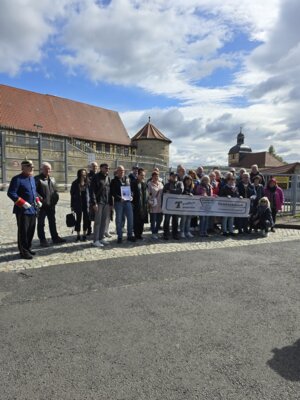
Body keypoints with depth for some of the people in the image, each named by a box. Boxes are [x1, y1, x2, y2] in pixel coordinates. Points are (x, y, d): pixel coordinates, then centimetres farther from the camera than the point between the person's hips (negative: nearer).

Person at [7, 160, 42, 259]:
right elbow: (11, 193, -17)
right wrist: (23, 203, -22)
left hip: (33, 209, 8)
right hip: (23, 210, -8)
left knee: (31, 231, 14)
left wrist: (37, 200, 7)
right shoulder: (17, 179, -11)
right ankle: (23, 252, 9)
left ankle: (28, 248, 28)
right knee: (23, 231, -1)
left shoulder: (32, 178, 13)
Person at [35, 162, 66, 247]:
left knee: (52, 222, 15)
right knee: (41, 223, 4)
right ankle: (42, 240, 13)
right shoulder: (37, 179, -7)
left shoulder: (52, 179, 15)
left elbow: (55, 190, 20)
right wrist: (40, 199, -21)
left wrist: (55, 199, 6)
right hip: (42, 205, -6)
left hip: (51, 205, 7)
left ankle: (55, 237, 26)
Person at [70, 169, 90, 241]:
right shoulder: (75, 183, -1)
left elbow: (90, 193, 1)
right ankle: (78, 235, 18)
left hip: (86, 204, 1)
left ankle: (84, 235, 17)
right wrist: (72, 205, -1)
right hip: (78, 204, -1)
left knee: (86, 220, 4)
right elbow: (72, 195, 1)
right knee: (78, 220, 7)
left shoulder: (88, 183, 0)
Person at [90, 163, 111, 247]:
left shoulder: (108, 178, 15)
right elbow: (92, 190, -12)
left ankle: (101, 238, 22)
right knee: (98, 221, -4)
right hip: (99, 202, -7)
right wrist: (94, 203, -19)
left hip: (106, 203, 7)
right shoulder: (96, 177, -6)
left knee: (104, 221, 11)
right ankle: (96, 240, 3)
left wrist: (110, 203, 14)